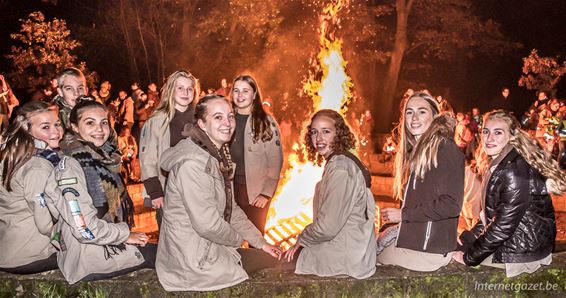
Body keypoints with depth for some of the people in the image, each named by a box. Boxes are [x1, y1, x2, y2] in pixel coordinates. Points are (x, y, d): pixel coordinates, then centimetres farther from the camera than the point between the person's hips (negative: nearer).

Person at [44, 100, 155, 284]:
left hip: (109, 242, 7)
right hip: (89, 260, -7)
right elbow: (85, 229, -24)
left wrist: (124, 233, 2)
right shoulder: (70, 165, -20)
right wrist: (125, 235, -13)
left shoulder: (104, 157, 3)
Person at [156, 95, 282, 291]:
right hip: (194, 262, -9)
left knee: (270, 256, 13)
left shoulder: (217, 157, 8)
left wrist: (260, 242, 8)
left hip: (207, 247, 9)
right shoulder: (193, 163, -23)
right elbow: (208, 225, -26)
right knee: (272, 262, 2)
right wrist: (238, 239, -8)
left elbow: (231, 209, 12)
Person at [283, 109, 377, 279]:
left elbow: (327, 226, -24)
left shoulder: (340, 169, -23)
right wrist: (304, 241, 11)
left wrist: (301, 241, -6)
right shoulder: (343, 161, 9)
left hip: (344, 258, -9)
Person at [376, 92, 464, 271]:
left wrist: (403, 214, -15)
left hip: (428, 250, -8)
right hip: (411, 238, 8)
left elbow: (452, 204, -20)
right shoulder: (415, 151, 14)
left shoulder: (446, 148, -13)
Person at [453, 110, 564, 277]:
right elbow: (491, 213, 13)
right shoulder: (496, 164, 7)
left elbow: (504, 225, -24)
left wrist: (469, 256, -16)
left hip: (522, 252, -9)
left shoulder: (514, 170, -24)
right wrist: (467, 238, 6)